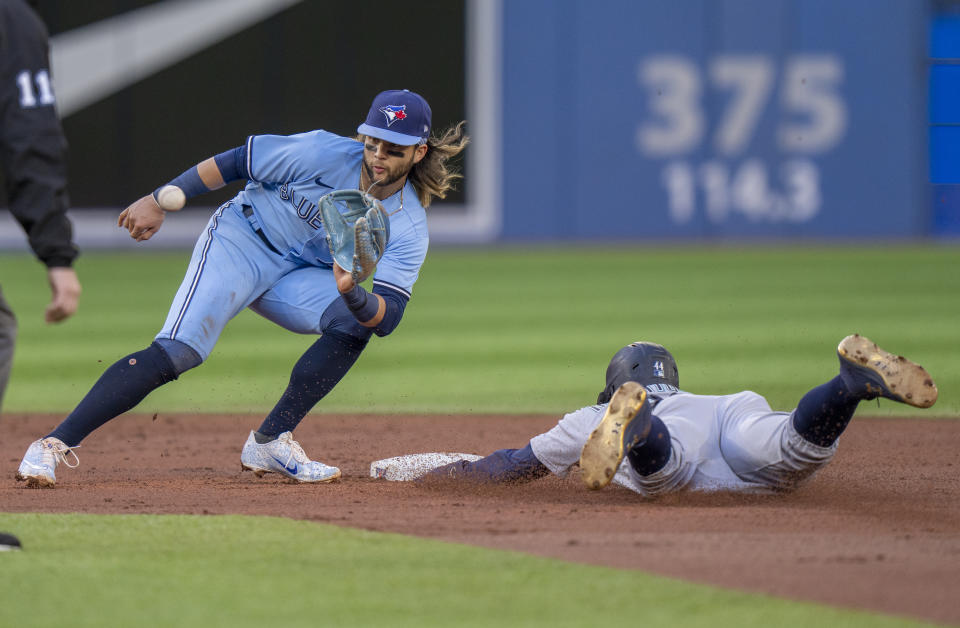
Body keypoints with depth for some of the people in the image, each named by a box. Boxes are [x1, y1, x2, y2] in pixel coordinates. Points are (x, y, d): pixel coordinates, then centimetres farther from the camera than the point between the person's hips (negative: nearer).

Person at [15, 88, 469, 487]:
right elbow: (237, 162, -9)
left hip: (301, 279, 4)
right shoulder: (325, 154, -20)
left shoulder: (409, 227, -14)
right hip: (240, 242, -4)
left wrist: (354, 295, -45)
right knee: (176, 353, -23)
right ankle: (54, 445, -25)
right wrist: (160, 201, -9)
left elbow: (388, 317, -23)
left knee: (353, 322, -24)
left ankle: (269, 443, -14)